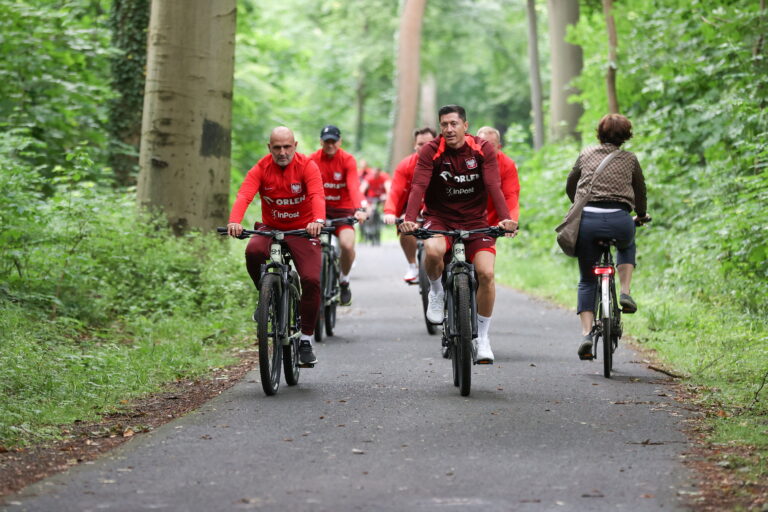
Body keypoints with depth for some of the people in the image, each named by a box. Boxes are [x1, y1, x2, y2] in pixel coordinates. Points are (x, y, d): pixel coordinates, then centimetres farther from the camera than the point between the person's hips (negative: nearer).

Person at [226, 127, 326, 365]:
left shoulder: (307, 166, -11)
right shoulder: (261, 169, -7)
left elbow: (317, 196, -28)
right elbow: (244, 195, -23)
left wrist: (318, 220, -50)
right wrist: (234, 221, -44)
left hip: (303, 230, -1)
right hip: (270, 228, 1)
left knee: (312, 280, -20)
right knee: (253, 251, -32)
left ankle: (306, 340, -6)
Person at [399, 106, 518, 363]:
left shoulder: (483, 149, -8)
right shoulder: (431, 151, -10)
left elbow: (494, 186, -18)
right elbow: (418, 187, -20)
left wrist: (505, 219, -34)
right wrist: (410, 219, -37)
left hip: (475, 220, 1)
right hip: (440, 218, -1)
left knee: (486, 273, -18)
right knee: (433, 250, -35)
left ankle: (482, 337, 1)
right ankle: (436, 291, 0)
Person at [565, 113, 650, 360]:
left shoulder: (586, 155, 16)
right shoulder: (630, 159, 11)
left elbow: (569, 187, 25)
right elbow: (640, 191, 20)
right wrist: (641, 215, 40)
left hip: (587, 220, 1)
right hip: (619, 220, -1)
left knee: (587, 281, 14)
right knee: (627, 245, 37)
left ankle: (586, 333, -2)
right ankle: (625, 292, 16)